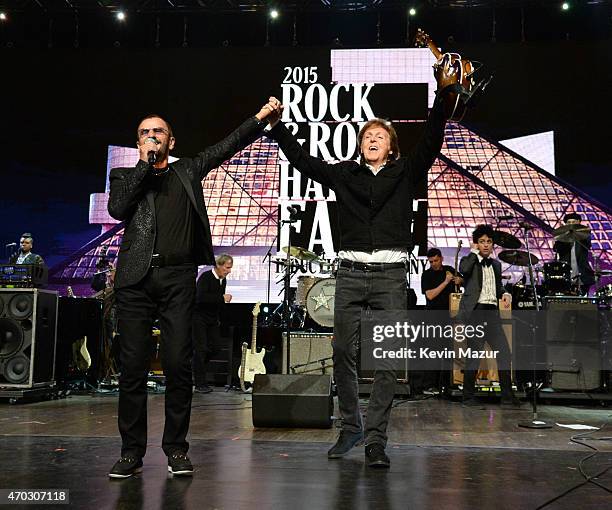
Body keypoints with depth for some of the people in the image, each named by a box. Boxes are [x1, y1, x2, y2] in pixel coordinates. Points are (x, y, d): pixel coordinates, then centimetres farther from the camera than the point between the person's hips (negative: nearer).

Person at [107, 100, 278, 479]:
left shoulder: (187, 171, 19)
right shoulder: (125, 176, 17)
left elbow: (227, 146, 16)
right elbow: (117, 209, -2)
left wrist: (261, 117, 9)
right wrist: (145, 165, 0)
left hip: (178, 277, 0)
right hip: (136, 278, 0)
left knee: (179, 364, -3)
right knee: (133, 366, 0)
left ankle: (176, 448, 8)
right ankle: (132, 451, 8)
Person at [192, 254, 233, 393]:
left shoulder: (223, 280, 7)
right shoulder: (205, 277, -17)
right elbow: (200, 298, -31)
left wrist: (219, 319, 16)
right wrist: (222, 298, -31)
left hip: (212, 319, 8)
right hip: (199, 317, -7)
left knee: (214, 346, 4)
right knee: (201, 348, -7)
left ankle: (198, 368, 29)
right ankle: (200, 384, -3)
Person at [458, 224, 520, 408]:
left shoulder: (496, 264, 19)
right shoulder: (469, 261, 3)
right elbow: (463, 269, -22)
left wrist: (505, 294, 8)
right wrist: (474, 252, -8)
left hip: (492, 312, 6)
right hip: (475, 311, -6)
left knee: (504, 352, -1)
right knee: (475, 353, -6)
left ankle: (507, 397, 4)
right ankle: (468, 397, 4)